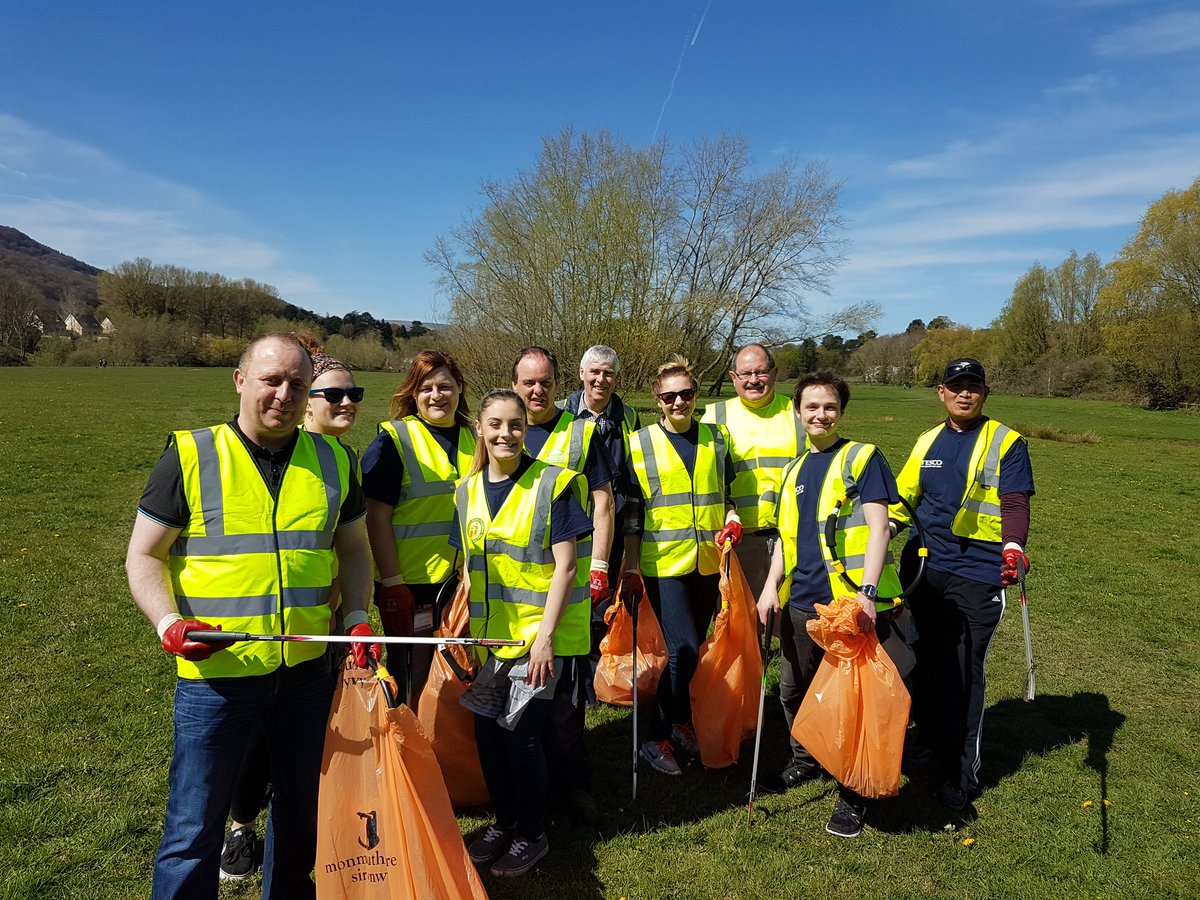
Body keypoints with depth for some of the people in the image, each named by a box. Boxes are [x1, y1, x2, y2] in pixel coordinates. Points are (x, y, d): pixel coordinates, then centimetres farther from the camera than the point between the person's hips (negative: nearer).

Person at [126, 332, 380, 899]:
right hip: (214, 672, -3)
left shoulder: (334, 462, 3)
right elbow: (144, 556, -2)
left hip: (306, 669, 4)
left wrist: (357, 616, -3)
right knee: (194, 825, 7)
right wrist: (169, 623, -19)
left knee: (302, 803, 21)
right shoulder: (189, 456, -6)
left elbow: (353, 549, 12)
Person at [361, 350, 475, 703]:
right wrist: (392, 583, -15)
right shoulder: (394, 439, -7)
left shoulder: (473, 438, 9)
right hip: (410, 583, -5)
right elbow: (377, 517, -10)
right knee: (414, 681, 7)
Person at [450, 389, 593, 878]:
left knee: (520, 734, -2)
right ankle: (504, 821, 34)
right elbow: (468, 566, 13)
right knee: (487, 731, 10)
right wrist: (465, 626, 8)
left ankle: (532, 835, 22)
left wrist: (544, 635, -16)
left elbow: (565, 567, -12)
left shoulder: (553, 484, -10)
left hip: (538, 634, -5)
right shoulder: (467, 491, 6)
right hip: (487, 634, 5)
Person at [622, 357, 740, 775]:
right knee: (684, 650, -9)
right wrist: (630, 567, -3)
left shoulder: (716, 439, 9)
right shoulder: (640, 444, 0)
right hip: (664, 563, -4)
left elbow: (728, 492, 19)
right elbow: (632, 512, 1)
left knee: (693, 647, 13)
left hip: (708, 563, 4)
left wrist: (731, 520, -3)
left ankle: (680, 721, 32)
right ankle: (657, 737, 7)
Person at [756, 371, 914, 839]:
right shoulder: (793, 469, 15)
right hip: (800, 604, 6)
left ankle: (853, 794, 21)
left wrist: (868, 590, -22)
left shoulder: (862, 458, -3)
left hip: (851, 604, -6)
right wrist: (772, 584, 5)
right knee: (793, 691, 18)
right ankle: (805, 760, 43)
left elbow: (878, 526, -12)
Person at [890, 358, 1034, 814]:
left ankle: (962, 777, 15)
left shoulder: (1006, 442, 0)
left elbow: (1015, 502, -10)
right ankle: (933, 745, 30)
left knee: (964, 673, 1)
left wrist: (1013, 547, -27)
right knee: (925, 666, 10)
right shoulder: (927, 442, 14)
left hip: (978, 575, -4)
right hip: (926, 569, 4)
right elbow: (903, 499, 19)